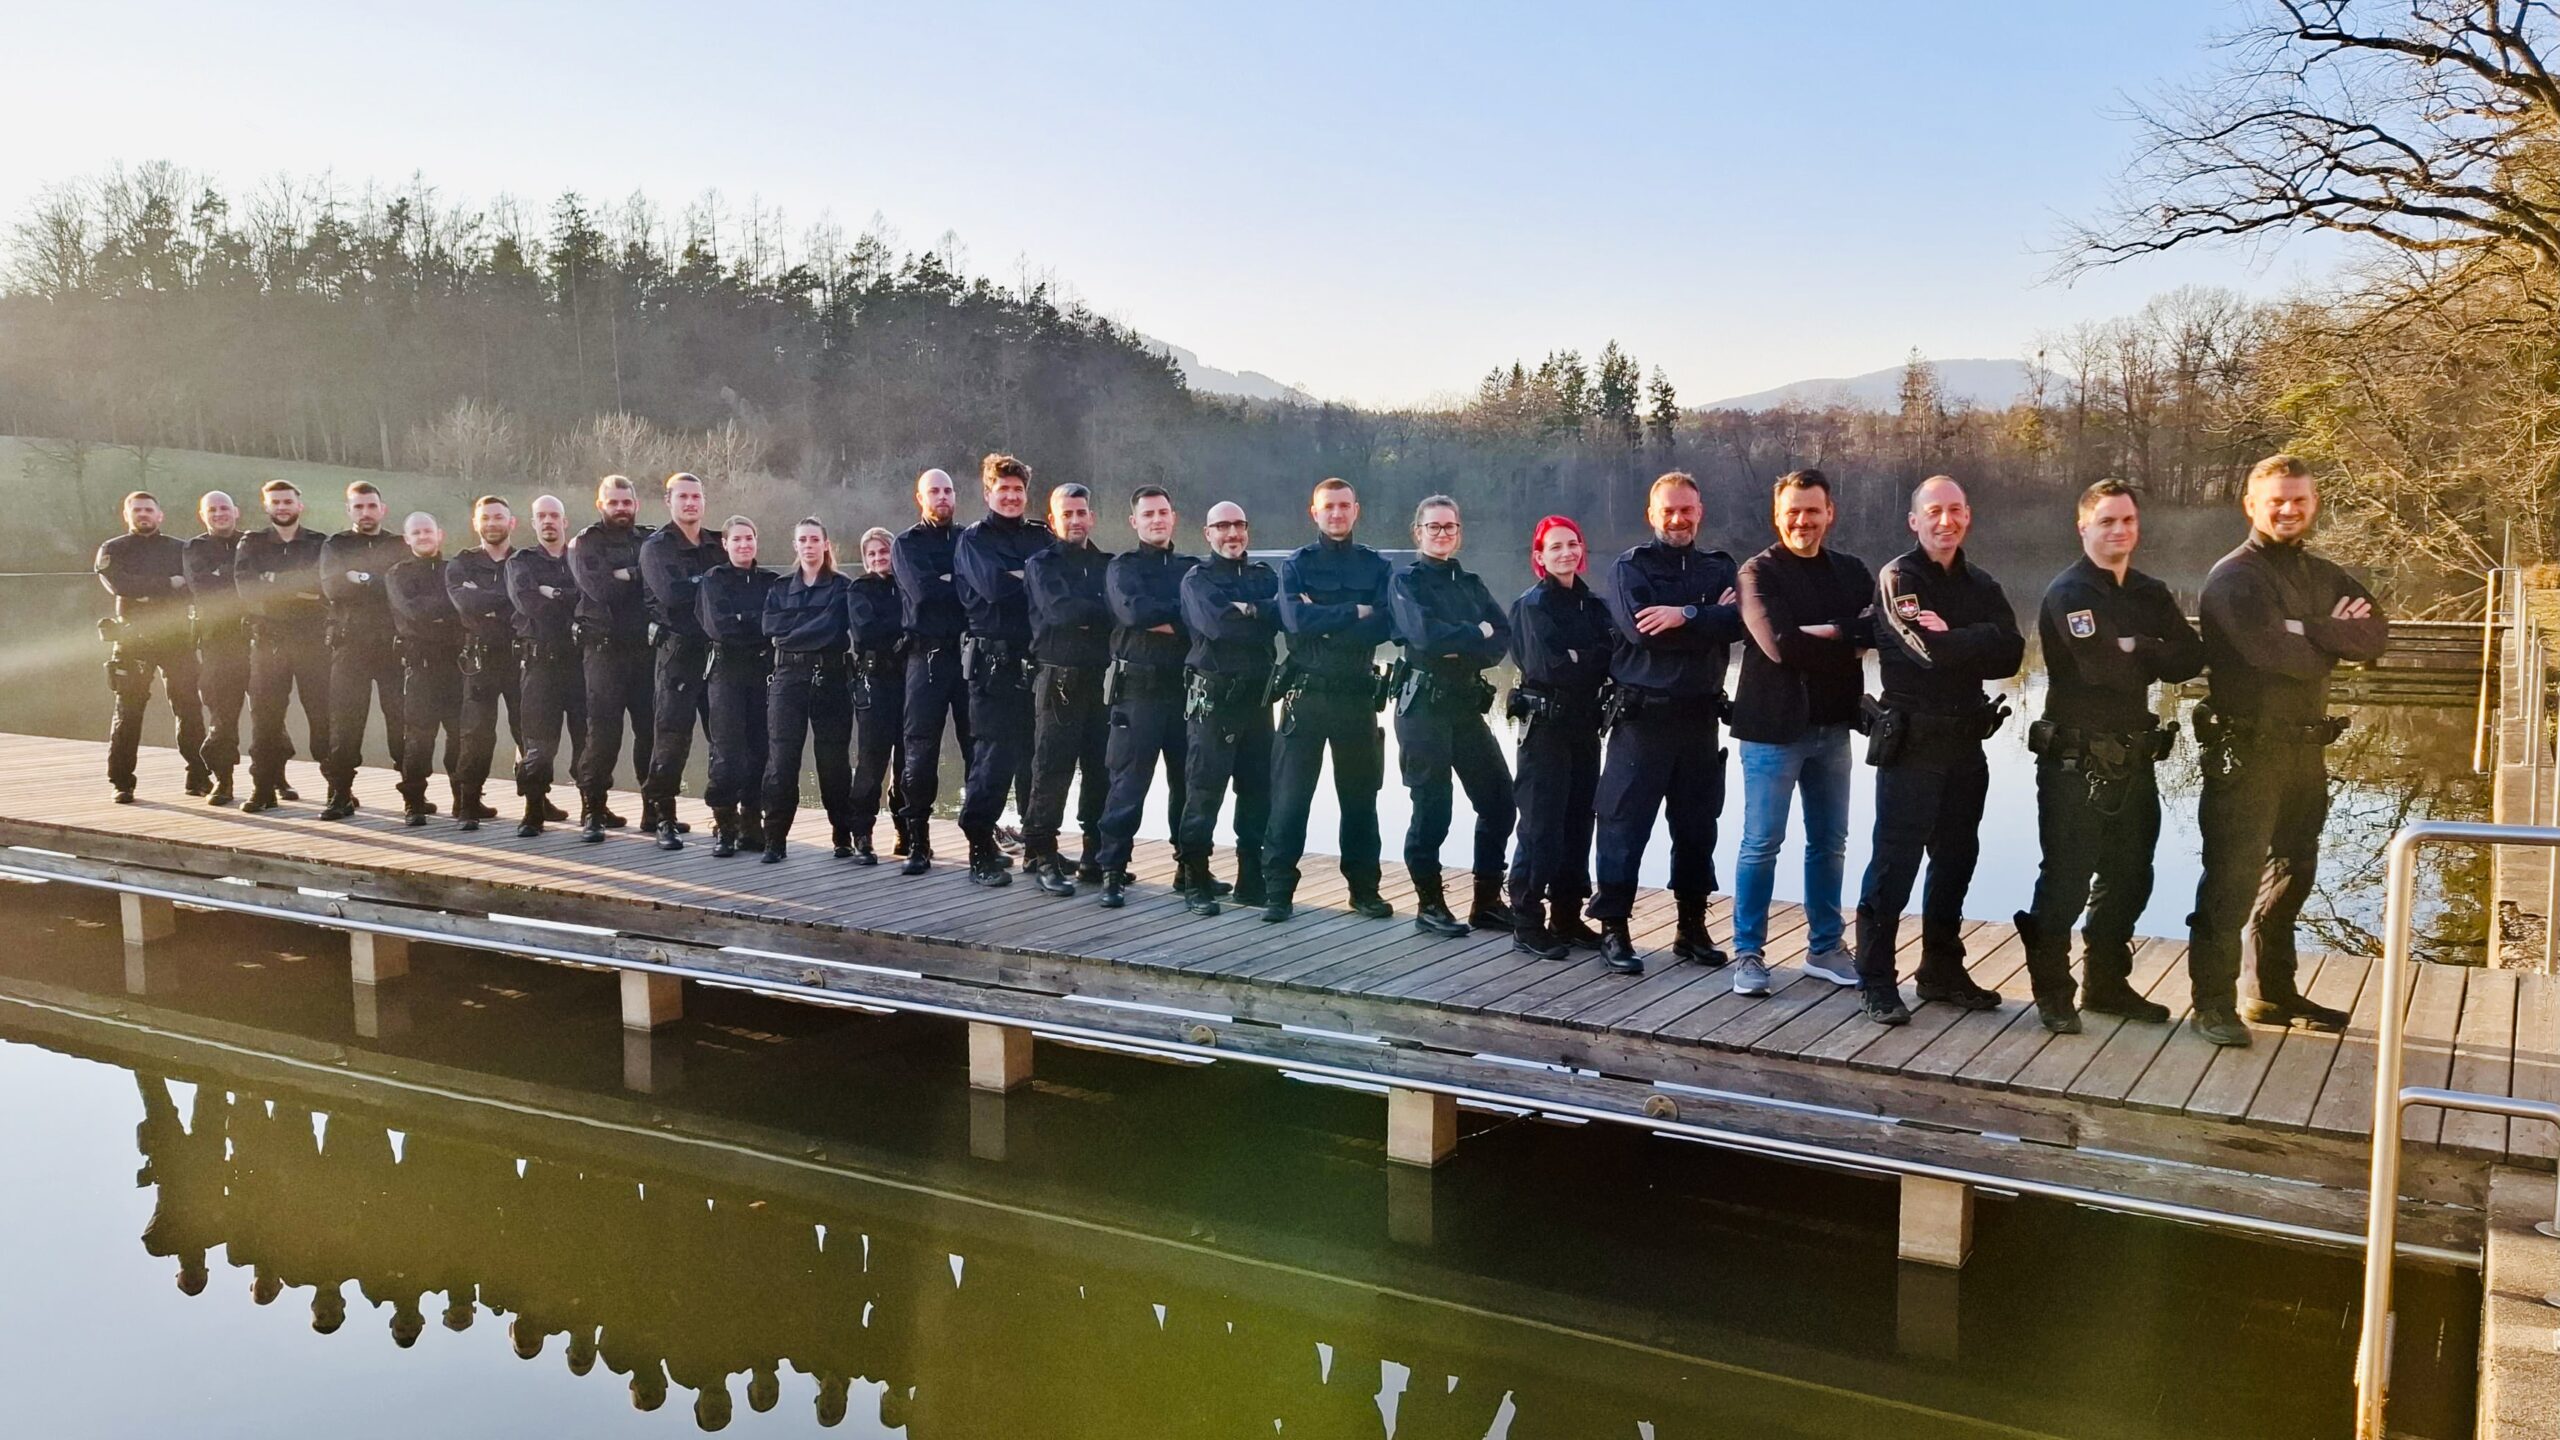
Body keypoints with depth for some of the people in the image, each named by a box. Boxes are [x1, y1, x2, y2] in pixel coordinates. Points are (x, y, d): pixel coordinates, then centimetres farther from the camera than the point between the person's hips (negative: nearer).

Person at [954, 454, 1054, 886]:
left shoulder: (1042, 536, 17)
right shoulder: (974, 539, 3)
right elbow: (993, 585, -14)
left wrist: (1017, 577, -8)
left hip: (1037, 659, 4)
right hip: (994, 660, -4)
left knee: (1039, 754, 6)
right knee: (994, 756, -7)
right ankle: (981, 850, 0)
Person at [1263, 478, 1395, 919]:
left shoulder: (1376, 566, 8)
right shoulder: (1295, 565, 4)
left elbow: (1385, 624, -8)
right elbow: (1296, 619, -15)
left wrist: (1323, 622, -13)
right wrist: (1354, 612, -12)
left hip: (1357, 695, 2)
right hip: (1306, 694, -2)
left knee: (1360, 795, 8)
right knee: (1290, 794, -2)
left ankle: (1364, 888, 17)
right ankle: (1277, 886, 4)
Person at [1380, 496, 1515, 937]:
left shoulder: (1470, 584, 17)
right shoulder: (1405, 581, 0)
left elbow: (1502, 638, 4)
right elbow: (1424, 634, -17)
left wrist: (1461, 648, -13)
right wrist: (1476, 633, -5)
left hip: (1467, 704, 6)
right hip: (1424, 704, -6)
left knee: (1498, 800, 4)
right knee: (1432, 808, -3)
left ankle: (1487, 903, 15)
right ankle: (1429, 905, 10)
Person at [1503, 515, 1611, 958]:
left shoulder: (1594, 604, 13)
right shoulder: (1532, 605, -5)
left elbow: (1612, 660, 4)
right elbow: (1546, 664, -17)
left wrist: (1577, 658, -13)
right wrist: (1598, 656, -9)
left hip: (1585, 724, 6)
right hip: (1545, 725, -6)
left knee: (1578, 822, 9)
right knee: (1542, 826, -6)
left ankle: (1567, 917, 18)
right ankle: (1527, 926, 0)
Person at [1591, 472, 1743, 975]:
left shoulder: (1720, 568, 11)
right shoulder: (1630, 567, 1)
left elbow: (1737, 622, -8)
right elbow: (1639, 628, -17)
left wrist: (1684, 616, -19)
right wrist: (1708, 616, -12)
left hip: (1699, 716, 4)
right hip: (1641, 715, -4)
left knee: (1697, 826, 10)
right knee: (1625, 825, -1)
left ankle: (1692, 926, 21)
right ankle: (1613, 928, 5)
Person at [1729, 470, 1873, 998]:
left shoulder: (1851, 572, 9)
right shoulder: (1759, 572, -5)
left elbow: (1876, 628, -7)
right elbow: (1780, 645, -19)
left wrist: (1826, 631, -21)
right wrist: (1848, 644, -10)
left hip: (1832, 726, 5)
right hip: (1773, 725, -5)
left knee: (1829, 843, 12)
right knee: (1761, 844, -1)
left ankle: (1824, 948, 24)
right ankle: (1748, 953, 8)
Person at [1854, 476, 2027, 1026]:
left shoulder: (1981, 585, 13)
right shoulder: (1898, 578, -6)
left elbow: (2010, 654, -3)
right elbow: (1930, 650, -21)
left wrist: (1954, 638, -14)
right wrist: (1978, 641, -4)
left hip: (1965, 741, 7)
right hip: (1911, 741, -7)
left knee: (1955, 860, 13)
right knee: (1895, 861, -6)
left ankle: (1943, 972, 25)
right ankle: (1876, 981, 0)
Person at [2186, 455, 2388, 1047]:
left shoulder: (2324, 575, 13)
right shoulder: (2234, 576, -9)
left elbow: (2374, 636, -1)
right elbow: (2271, 651, -22)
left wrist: (2310, 630, -17)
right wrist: (2334, 642, -5)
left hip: (2306, 748, 8)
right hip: (2246, 750, -8)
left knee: (2292, 873, 16)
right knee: (2233, 877, -7)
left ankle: (2274, 992, 29)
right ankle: (2213, 1004, -2)